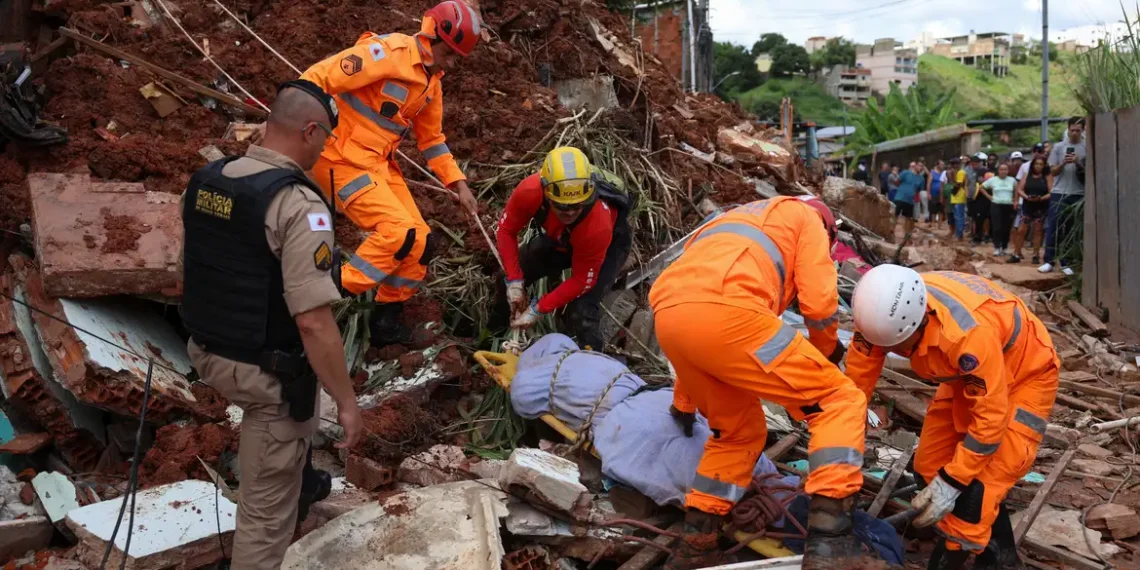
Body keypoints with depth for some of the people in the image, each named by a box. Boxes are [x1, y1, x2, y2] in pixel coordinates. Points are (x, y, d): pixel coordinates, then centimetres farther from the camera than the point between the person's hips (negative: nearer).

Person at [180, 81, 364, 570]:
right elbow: (313, 320, -28)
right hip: (266, 373, -9)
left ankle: (302, 485, 62)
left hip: (208, 354, 9)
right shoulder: (298, 204, -25)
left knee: (301, 406, 38)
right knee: (267, 505, 8)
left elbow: (191, 271, 13)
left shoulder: (204, 181, 0)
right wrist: (346, 401, -18)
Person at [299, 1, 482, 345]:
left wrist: (459, 184, 12)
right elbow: (317, 80, -21)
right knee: (398, 232, -21)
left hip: (380, 164, 9)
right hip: (343, 160, -8)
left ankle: (386, 320, 20)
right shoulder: (387, 53, -18)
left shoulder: (431, 82, 10)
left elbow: (432, 139, 20)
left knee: (420, 241, 4)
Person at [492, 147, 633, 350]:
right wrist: (514, 281, -24)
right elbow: (506, 230, -18)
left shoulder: (597, 226, -45)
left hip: (610, 243, -4)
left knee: (581, 312, -20)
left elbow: (582, 281, -29)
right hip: (561, 237, 5)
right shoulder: (530, 191, -38)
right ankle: (495, 334, 32)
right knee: (509, 277, 1)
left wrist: (538, 310, -29)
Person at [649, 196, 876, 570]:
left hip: (668, 316, 8)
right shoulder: (807, 217, 25)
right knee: (840, 402, 6)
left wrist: (684, 402, 54)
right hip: (724, 311, -7)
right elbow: (818, 302, 9)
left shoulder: (739, 223, 44)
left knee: (739, 430, 28)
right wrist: (827, 349, 33)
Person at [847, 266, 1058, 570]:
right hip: (969, 374, 7)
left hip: (1025, 375, -7)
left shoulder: (969, 333, -44)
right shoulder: (886, 312, -25)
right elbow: (855, 384, -16)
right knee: (930, 470, 6)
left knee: (976, 488, -14)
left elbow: (990, 417, -32)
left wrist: (951, 482, -27)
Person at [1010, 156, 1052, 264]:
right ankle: (1016, 254, 4)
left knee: (1038, 231, 4)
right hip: (1027, 207, 2)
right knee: (1021, 230, -2)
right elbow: (1019, 189, 2)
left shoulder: (1047, 177, 1)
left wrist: (1041, 198, -23)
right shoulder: (1027, 176, 7)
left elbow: (1051, 193, -6)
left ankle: (1035, 255, 10)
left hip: (1041, 208, -1)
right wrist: (1026, 197, -17)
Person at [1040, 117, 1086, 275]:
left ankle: (1066, 262, 9)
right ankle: (1049, 261, 0)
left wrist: (1078, 163, -15)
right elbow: (1053, 172, 4)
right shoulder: (1058, 147, 6)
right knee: (1053, 227, -3)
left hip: (1078, 194, 0)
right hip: (1059, 193, 0)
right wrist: (1063, 163, -14)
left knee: (1072, 229, 4)